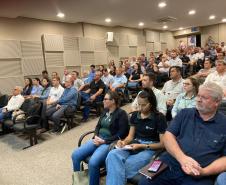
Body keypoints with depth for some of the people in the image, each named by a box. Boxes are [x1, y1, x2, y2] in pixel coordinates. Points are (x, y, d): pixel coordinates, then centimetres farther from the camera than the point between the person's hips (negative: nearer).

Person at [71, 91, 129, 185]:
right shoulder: (105, 111, 14)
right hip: (98, 139, 7)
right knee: (75, 155, -9)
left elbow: (121, 134, -13)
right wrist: (96, 136, -5)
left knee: (93, 162, -30)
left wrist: (104, 141, -16)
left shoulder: (121, 114, -8)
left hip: (110, 143, -7)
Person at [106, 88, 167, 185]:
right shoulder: (135, 115, 10)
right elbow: (130, 136, 12)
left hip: (150, 149, -4)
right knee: (112, 155, -29)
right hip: (134, 146, 5)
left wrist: (142, 146, -16)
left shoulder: (159, 118, -6)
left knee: (126, 165, -32)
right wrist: (124, 142, -11)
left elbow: (162, 144, -6)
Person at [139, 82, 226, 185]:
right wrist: (182, 158, -14)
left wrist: (204, 172, -12)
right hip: (169, 165, 2)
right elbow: (168, 136, 2)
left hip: (199, 177, -1)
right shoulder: (185, 113, 10)